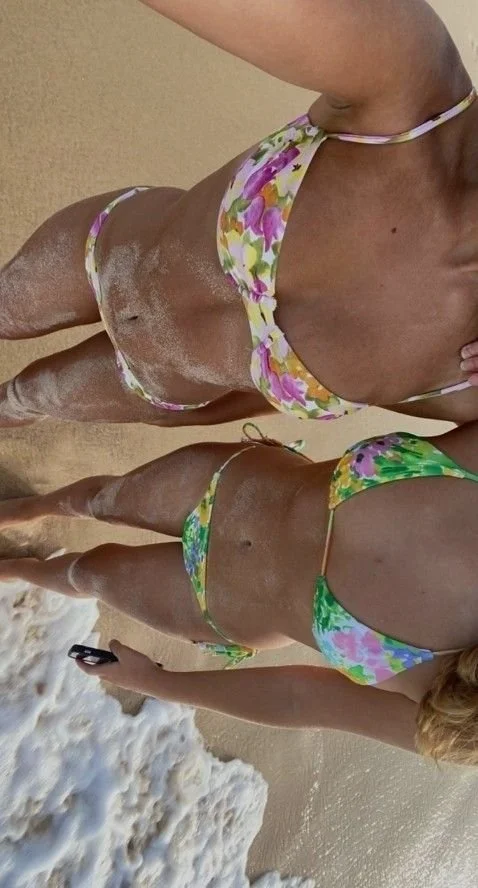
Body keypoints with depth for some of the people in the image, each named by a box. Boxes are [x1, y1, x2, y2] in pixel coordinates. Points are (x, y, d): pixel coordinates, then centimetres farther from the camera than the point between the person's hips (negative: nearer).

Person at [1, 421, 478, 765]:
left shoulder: (439, 715, -31)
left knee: (91, 572, 24)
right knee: (103, 499, 27)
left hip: (225, 611, -2)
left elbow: (302, 699, -19)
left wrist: (153, 680, -7)